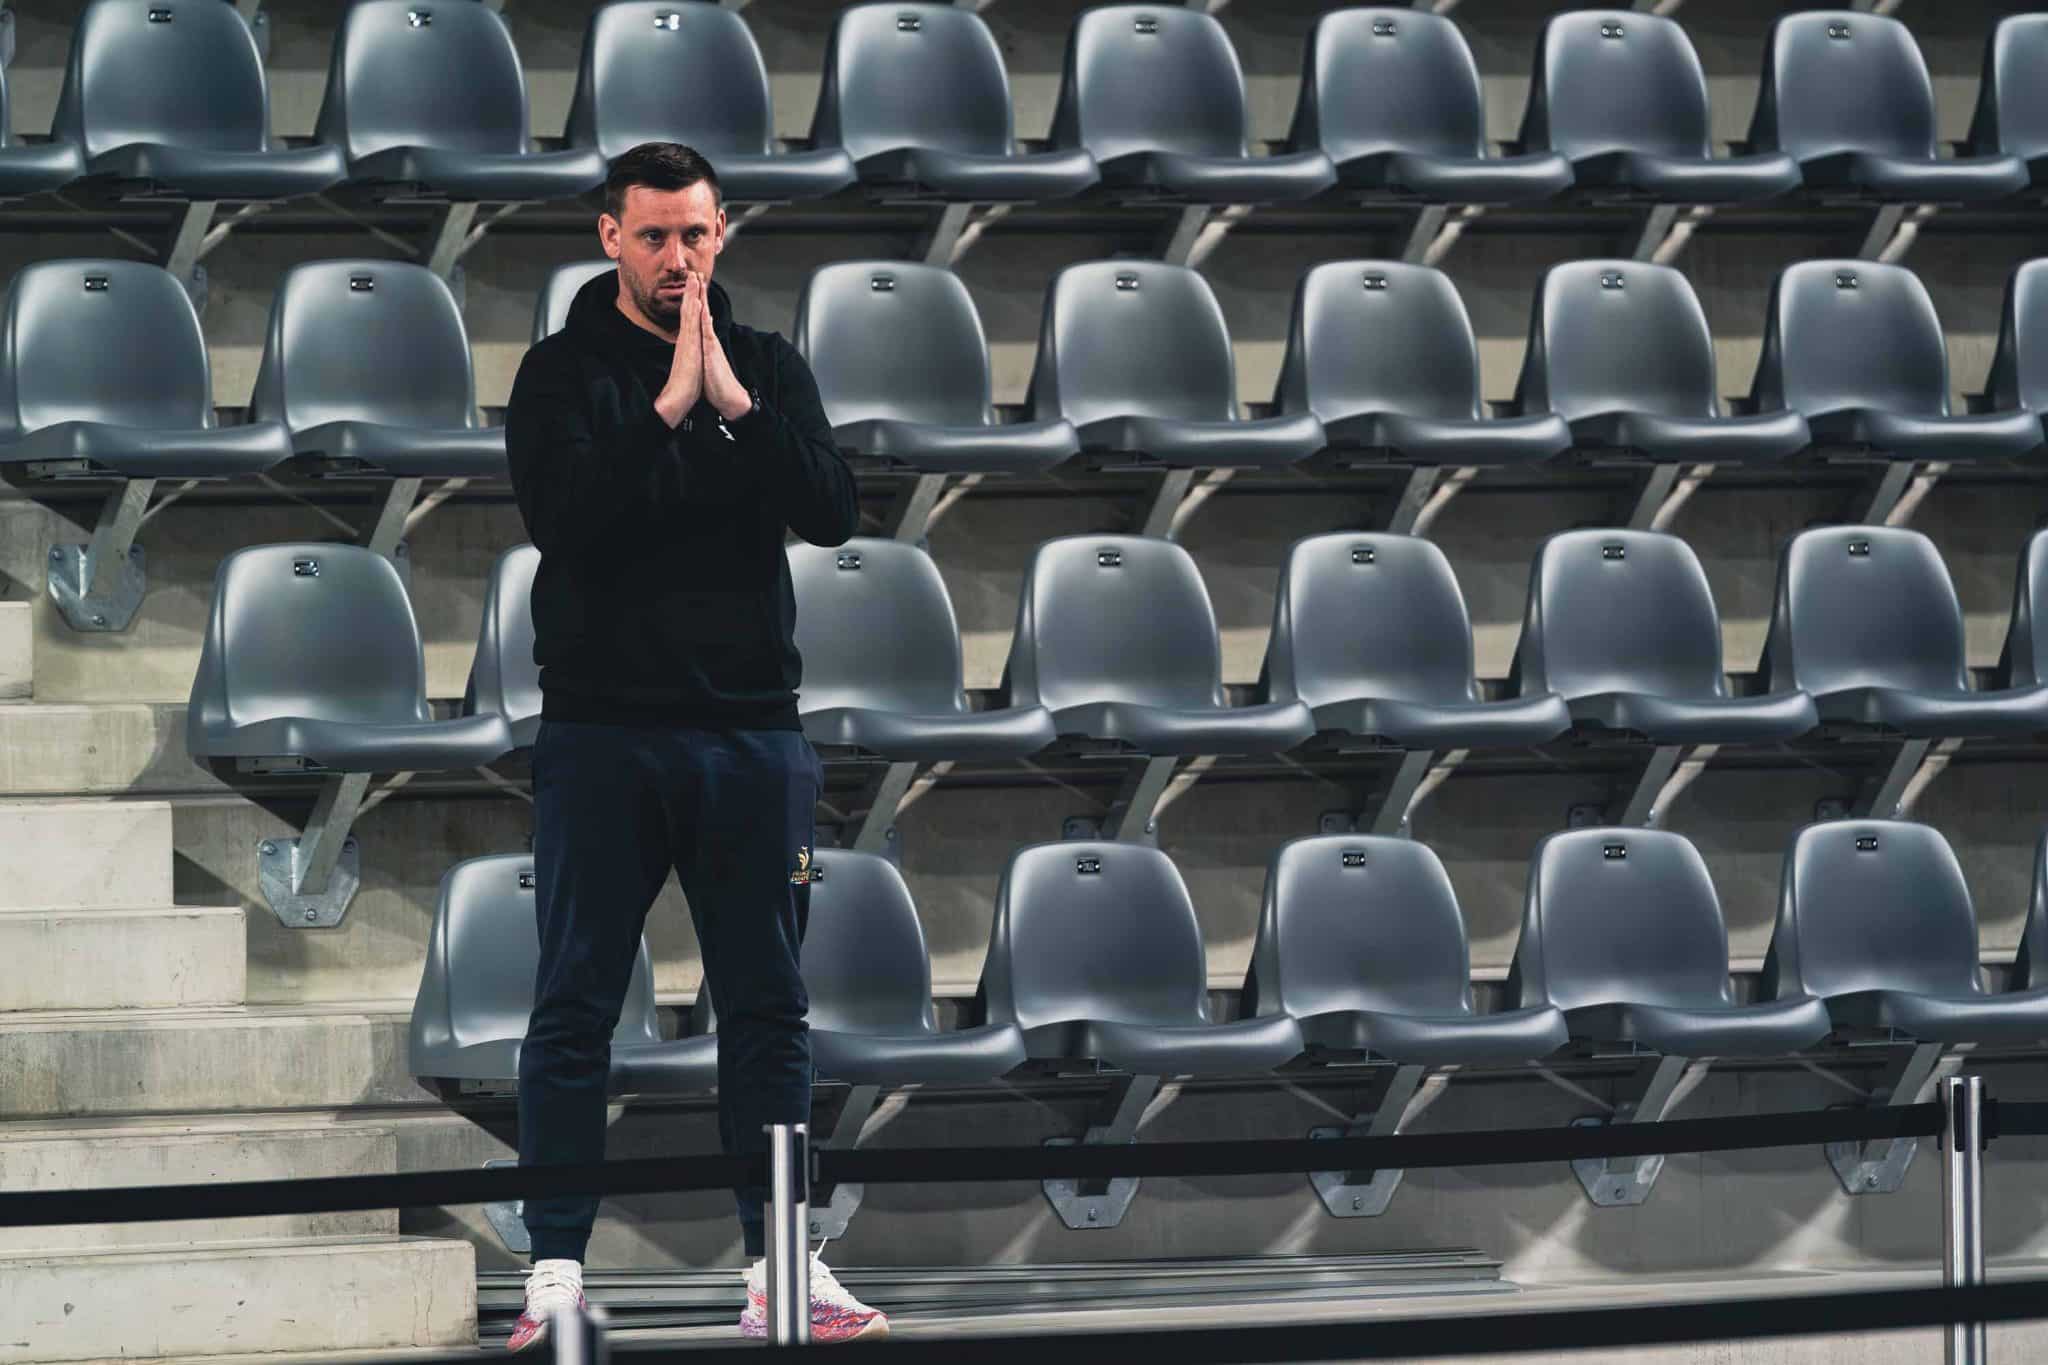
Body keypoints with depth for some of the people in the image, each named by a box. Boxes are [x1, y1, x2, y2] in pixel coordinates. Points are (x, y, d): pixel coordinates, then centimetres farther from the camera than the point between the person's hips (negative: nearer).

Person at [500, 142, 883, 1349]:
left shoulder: (768, 367, 9)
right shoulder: (564, 373, 1)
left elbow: (835, 511, -6)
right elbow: (563, 517, -15)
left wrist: (734, 402, -16)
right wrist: (668, 407, -20)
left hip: (752, 736, 3)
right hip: (604, 736, -3)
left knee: (768, 1008, 5)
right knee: (576, 1008, -1)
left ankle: (781, 1268, 10)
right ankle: (557, 1271, 2)